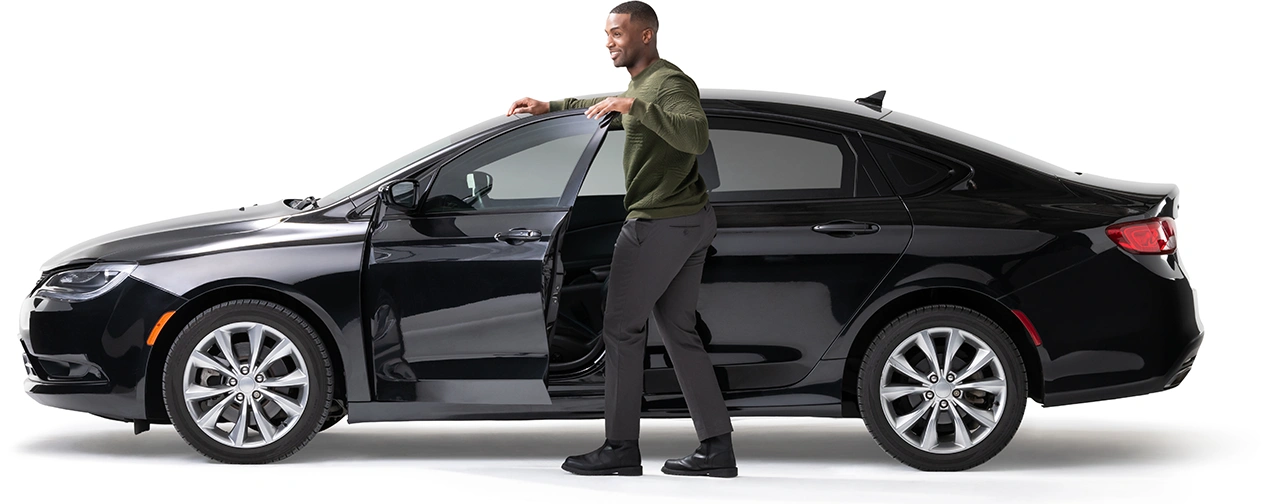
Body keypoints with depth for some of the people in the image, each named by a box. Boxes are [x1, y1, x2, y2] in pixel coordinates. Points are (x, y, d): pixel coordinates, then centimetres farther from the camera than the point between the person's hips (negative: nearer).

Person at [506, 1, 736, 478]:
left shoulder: (670, 83, -13)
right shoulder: (640, 84, 19)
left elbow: (696, 135, -32)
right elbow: (601, 105, 41)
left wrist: (635, 106, -35)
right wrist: (549, 107, 35)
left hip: (660, 224, -10)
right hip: (691, 221, 10)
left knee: (622, 328, -4)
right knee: (680, 332, 9)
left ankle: (621, 447, -1)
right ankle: (716, 447, 7)